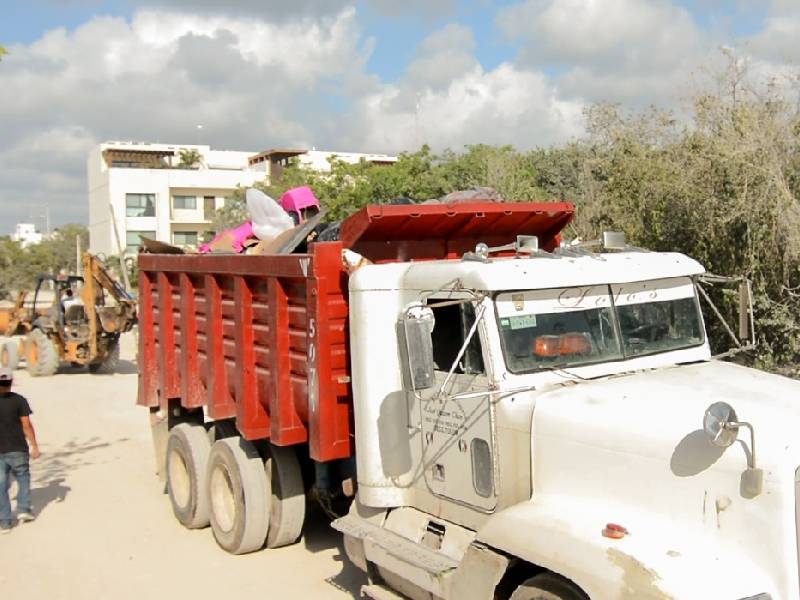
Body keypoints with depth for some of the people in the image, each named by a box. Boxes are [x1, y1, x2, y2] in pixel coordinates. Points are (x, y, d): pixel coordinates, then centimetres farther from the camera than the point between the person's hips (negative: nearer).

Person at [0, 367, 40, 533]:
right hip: (17, 449, -2)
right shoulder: (19, 400, -8)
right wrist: (34, 446, -5)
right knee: (23, 477, 19)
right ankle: (23, 510, 10)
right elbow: (27, 425, -11)